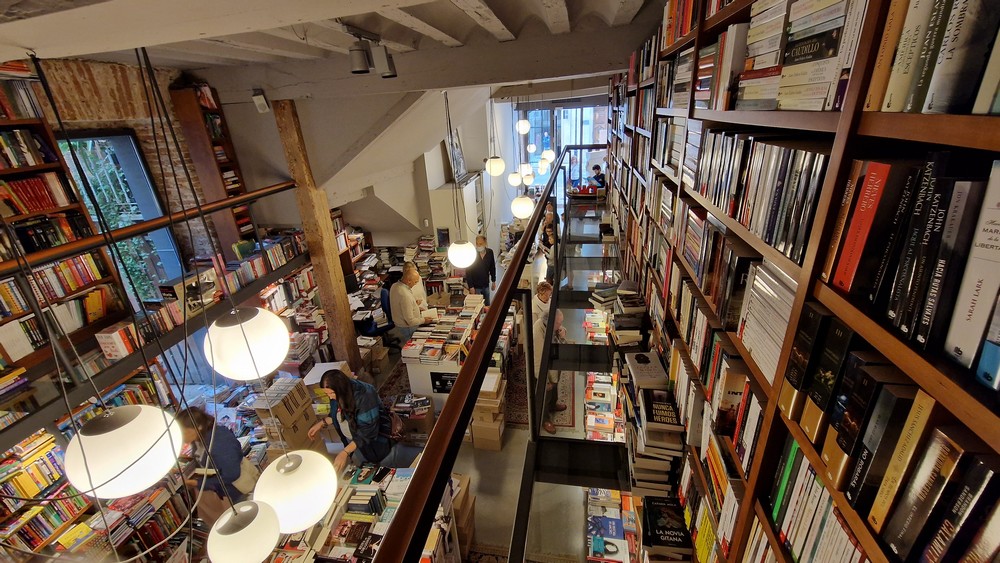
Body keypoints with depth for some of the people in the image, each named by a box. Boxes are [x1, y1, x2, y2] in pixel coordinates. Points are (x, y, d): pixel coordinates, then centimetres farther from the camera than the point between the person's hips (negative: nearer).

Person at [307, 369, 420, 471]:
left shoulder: (364, 396, -33)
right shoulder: (340, 394, -13)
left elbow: (368, 433, -31)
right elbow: (338, 414, 9)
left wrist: (345, 452, -36)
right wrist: (322, 423, -6)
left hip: (377, 433, -7)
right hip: (359, 434, 7)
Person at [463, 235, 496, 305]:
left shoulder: (490, 252, -4)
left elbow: (492, 267, 9)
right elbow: (468, 272, -11)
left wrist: (493, 281, 11)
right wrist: (471, 286, -15)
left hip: (486, 285, 4)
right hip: (476, 286, -4)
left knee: (487, 305, 12)